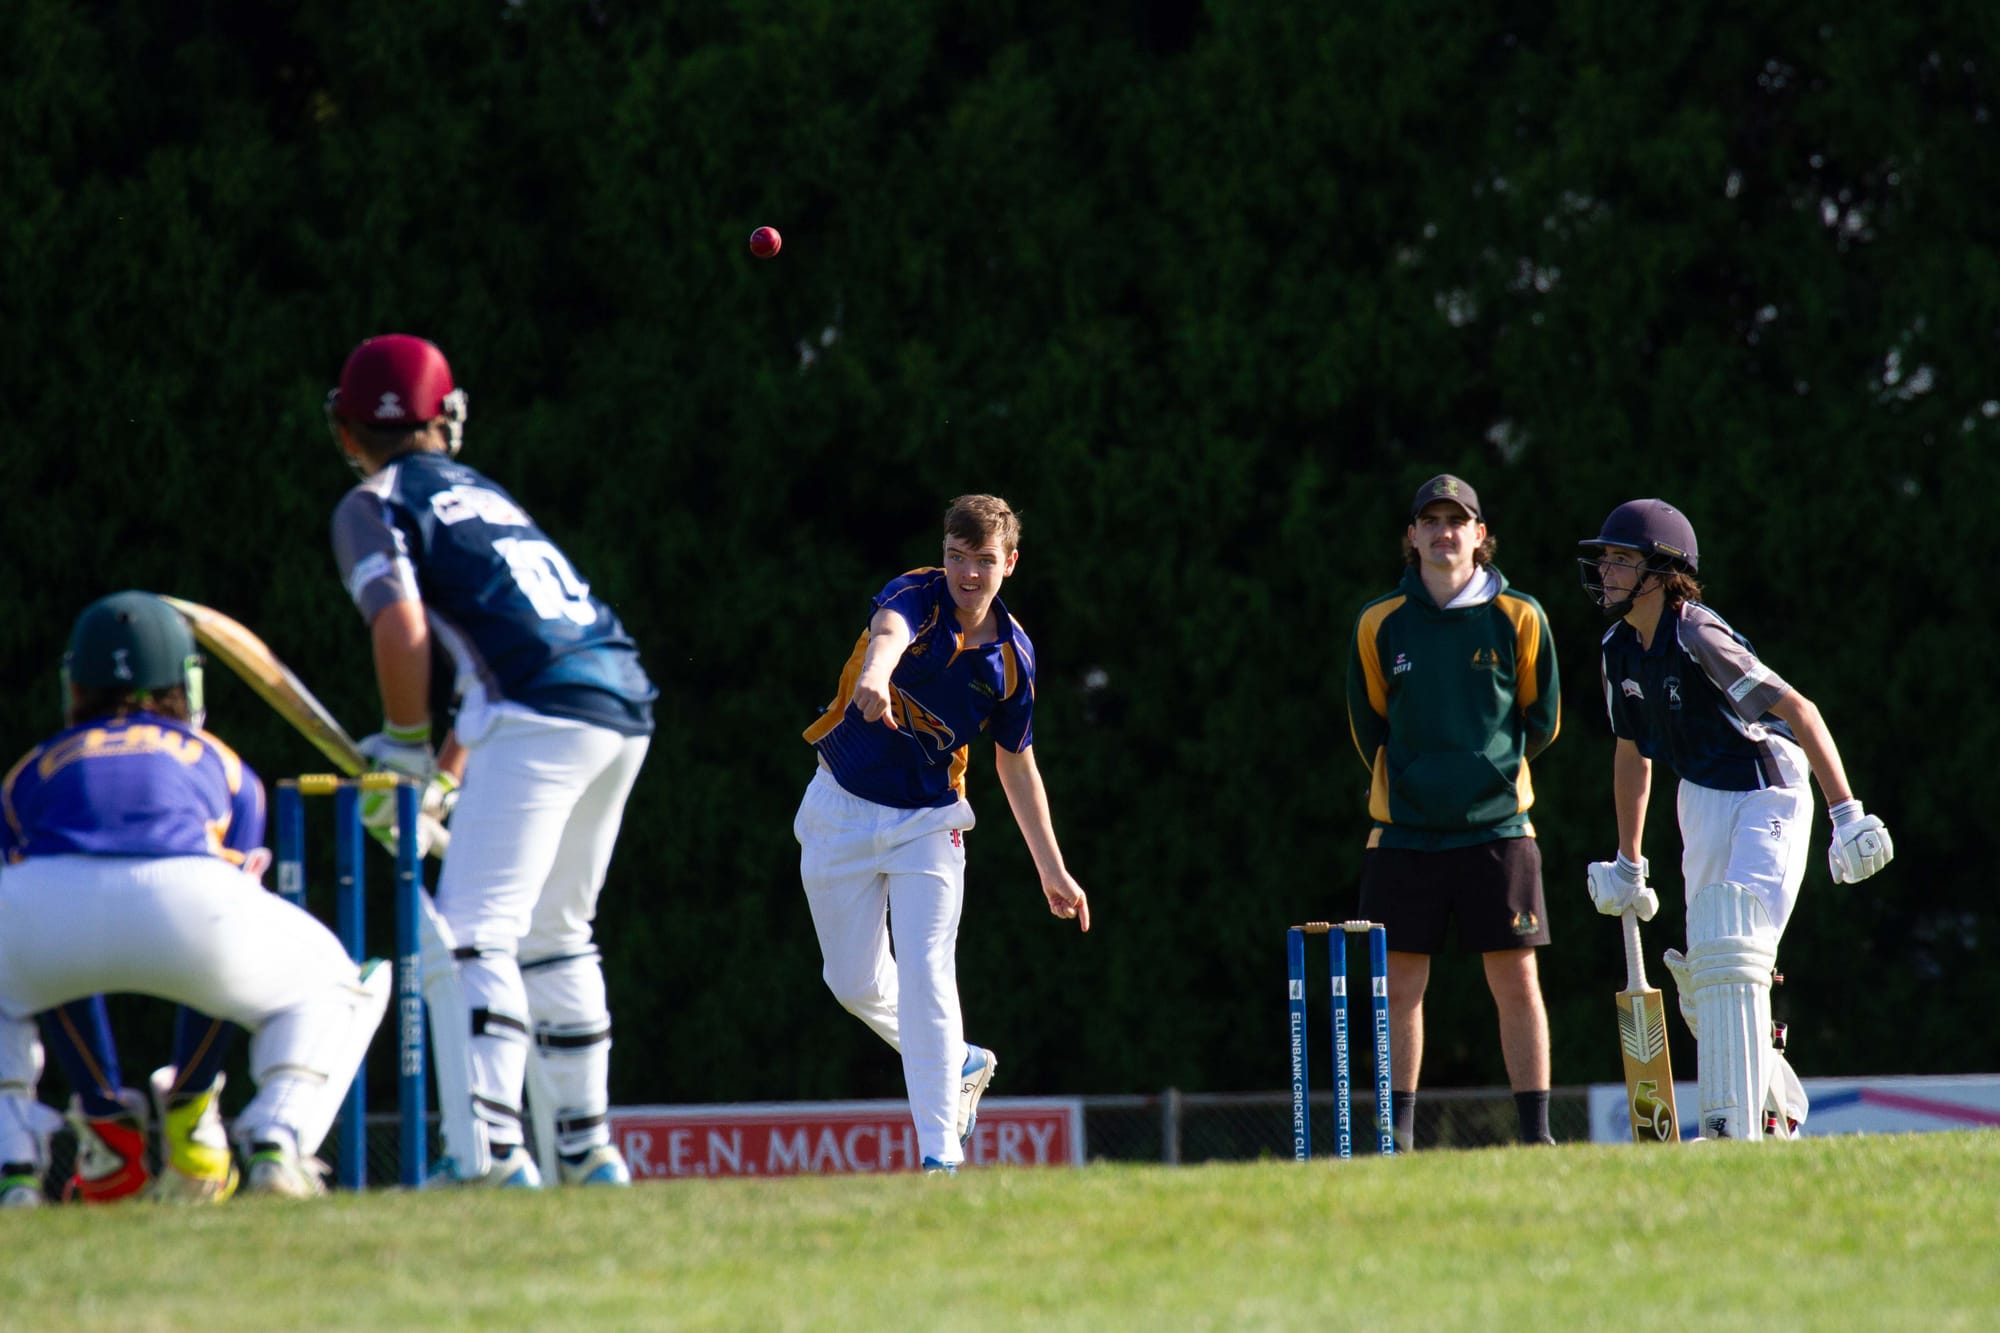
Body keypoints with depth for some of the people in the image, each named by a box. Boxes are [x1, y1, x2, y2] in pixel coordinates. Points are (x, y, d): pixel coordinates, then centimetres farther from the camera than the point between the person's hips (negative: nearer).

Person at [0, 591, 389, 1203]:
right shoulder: (224, 768, 37)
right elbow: (219, 969, 40)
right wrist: (194, 1091, 51)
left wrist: (98, 1100, 50)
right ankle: (276, 1143, 5)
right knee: (328, 989, 30)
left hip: (50, 900, 1)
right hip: (184, 902, 0)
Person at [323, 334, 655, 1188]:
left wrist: (405, 744, 2)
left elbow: (402, 627, -11)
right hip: (625, 708, 8)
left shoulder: (375, 506, 5)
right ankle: (584, 1149, 25)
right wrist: (441, 775, 28)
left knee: (472, 938, -11)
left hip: (542, 715, -8)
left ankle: (488, 1152, -27)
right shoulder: (480, 492, 28)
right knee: (552, 935, 22)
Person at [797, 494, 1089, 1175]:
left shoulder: (1013, 654, -4)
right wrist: (874, 676, -68)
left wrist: (1052, 870, 11)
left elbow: (1017, 764, 9)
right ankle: (960, 1063, 35)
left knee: (927, 977, -16)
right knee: (855, 982, 9)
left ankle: (941, 1150, -16)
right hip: (843, 808, 0)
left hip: (929, 823, 0)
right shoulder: (916, 598, -16)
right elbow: (888, 631, -43)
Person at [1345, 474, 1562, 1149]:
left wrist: (1488, 767, 10)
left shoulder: (1519, 618, 0)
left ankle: (1536, 1133, 3)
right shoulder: (1380, 625, 2)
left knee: (1517, 983, -2)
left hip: (1497, 829, -1)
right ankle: (1399, 1135, 6)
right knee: (1401, 986, 0)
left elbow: (1541, 720, 11)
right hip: (1404, 833, 1)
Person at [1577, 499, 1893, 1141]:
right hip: (1702, 800, 9)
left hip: (1768, 795, -9)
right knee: (1701, 984, 8)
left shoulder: (1698, 640, -22)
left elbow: (1800, 712, -24)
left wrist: (1846, 814, -28)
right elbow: (1632, 754, 18)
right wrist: (1628, 865, 23)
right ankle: (1780, 1112, 26)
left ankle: (1737, 1130, -23)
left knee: (1728, 955, -21)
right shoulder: (1621, 648, 4)